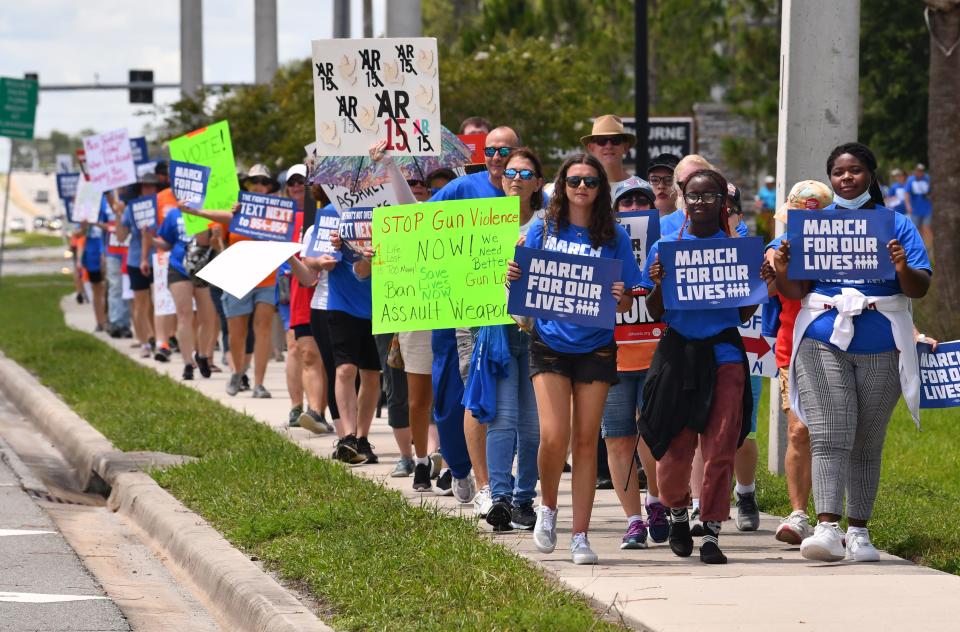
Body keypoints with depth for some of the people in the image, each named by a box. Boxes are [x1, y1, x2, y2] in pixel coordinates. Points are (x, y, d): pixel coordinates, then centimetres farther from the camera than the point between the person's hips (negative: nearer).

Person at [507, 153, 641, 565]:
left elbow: (626, 304, 4)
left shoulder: (614, 237, 1)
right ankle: (548, 507, 15)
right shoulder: (541, 231, 2)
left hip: (595, 348, 1)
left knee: (586, 440, 1)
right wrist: (512, 278, -17)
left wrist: (620, 298, -18)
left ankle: (580, 537, 7)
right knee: (554, 436, -13)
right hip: (549, 344, 0)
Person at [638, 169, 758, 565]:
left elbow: (744, 315, 9)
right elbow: (655, 313, 7)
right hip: (678, 351, 0)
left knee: (721, 447, -7)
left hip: (723, 353, 0)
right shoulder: (665, 247, 5)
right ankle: (678, 513, 29)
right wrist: (659, 283, -12)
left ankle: (711, 532, -1)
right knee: (675, 446, 1)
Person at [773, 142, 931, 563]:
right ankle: (827, 528, -22)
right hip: (823, 342, 0)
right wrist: (782, 273, -13)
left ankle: (858, 532, 12)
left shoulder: (897, 226, 7)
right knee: (829, 437, -13)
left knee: (867, 444, 6)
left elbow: (920, 289, -1)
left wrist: (904, 270, -22)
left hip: (881, 347, 0)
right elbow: (795, 291, 8)